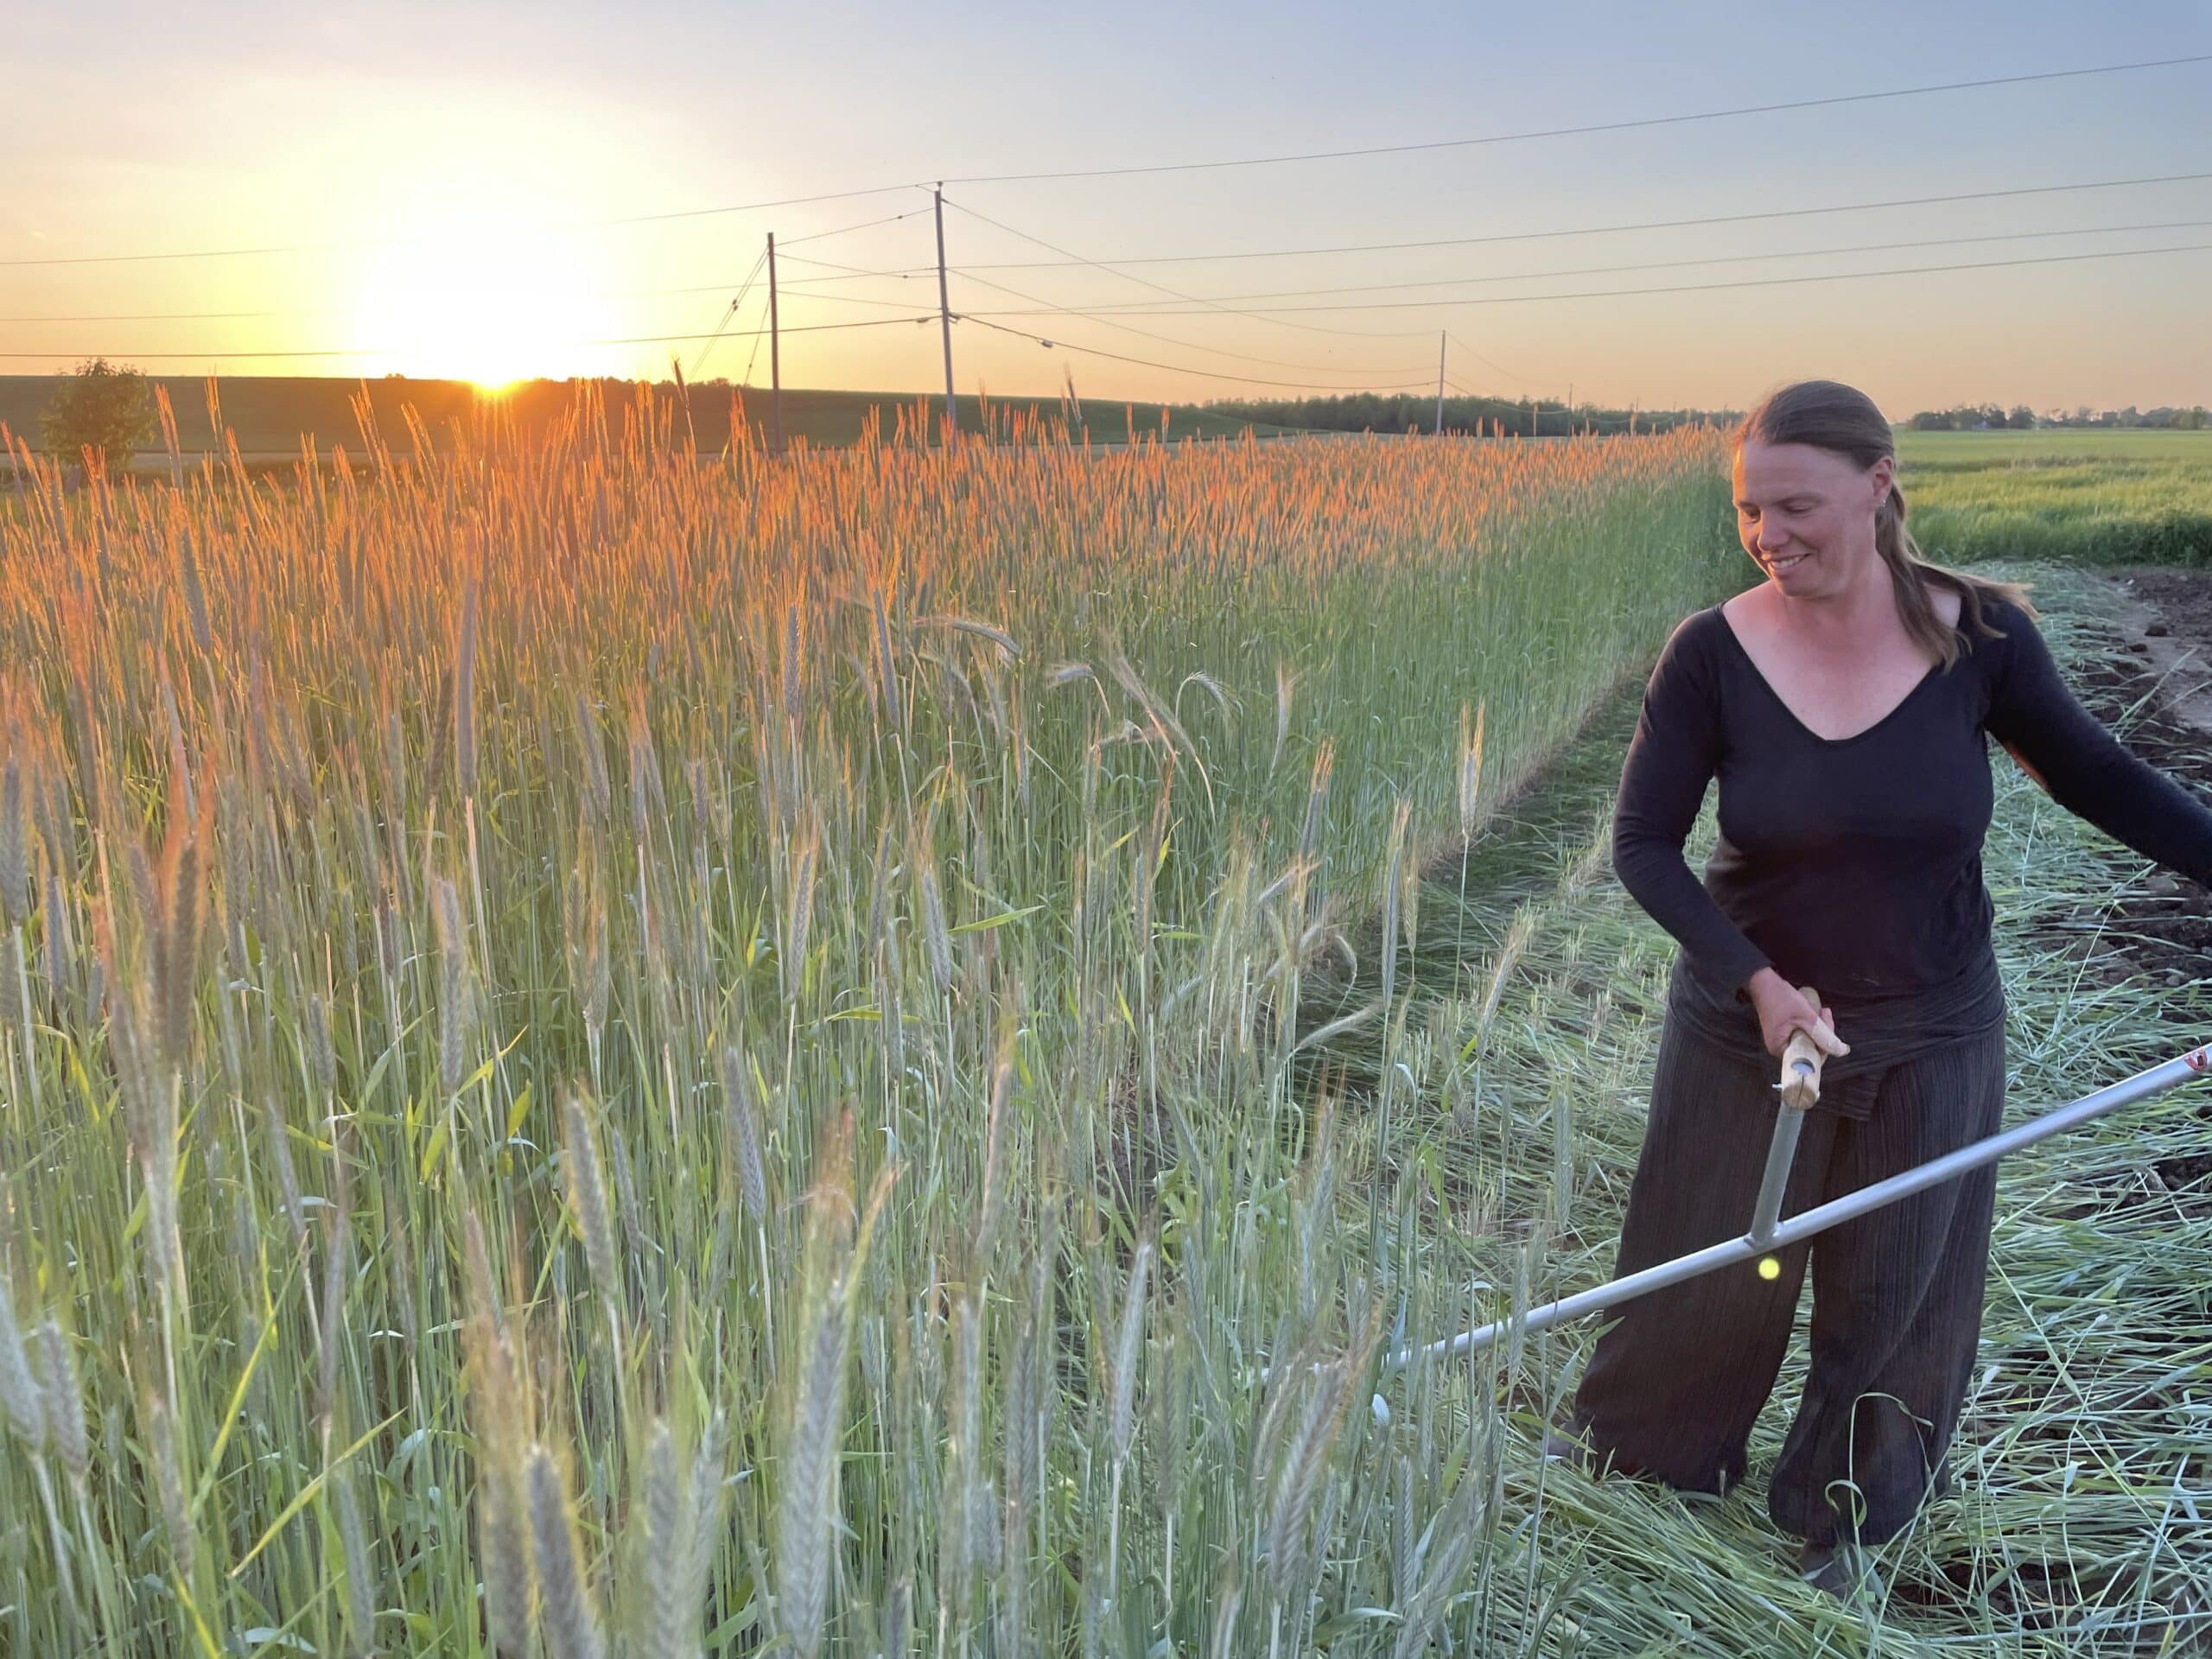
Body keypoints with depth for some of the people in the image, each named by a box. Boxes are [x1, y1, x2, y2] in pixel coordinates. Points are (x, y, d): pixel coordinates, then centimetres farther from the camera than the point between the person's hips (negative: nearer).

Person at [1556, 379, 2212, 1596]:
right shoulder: (1710, 656, -17)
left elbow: (2089, 774, 1)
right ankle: (1627, 1449, 46)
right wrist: (1754, 979, -24)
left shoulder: (1980, 635, -13)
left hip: (1930, 1039, 1)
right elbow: (1642, 844, -13)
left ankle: (1846, 1510, 44)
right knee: (1706, 1268, 17)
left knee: (1893, 1293, 17)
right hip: (1745, 1024, -1)